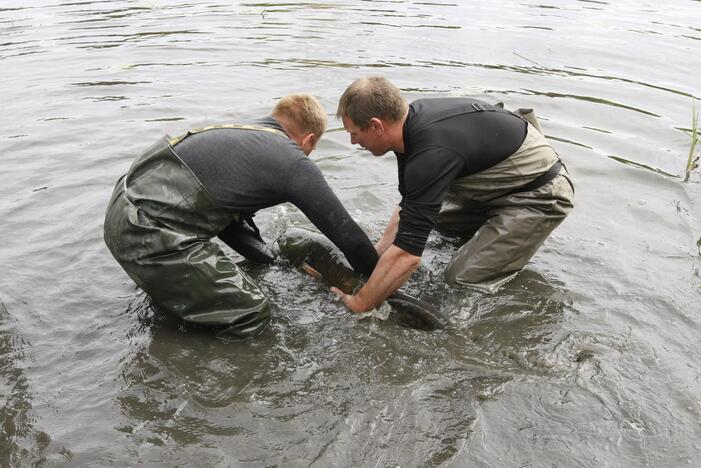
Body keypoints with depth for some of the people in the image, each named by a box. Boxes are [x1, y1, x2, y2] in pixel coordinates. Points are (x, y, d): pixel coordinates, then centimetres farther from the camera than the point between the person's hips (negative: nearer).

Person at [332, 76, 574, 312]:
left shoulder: (432, 153, -34)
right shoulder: (412, 118, -5)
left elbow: (408, 254, -35)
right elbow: (408, 204, 6)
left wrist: (359, 305, -25)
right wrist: (377, 252, -1)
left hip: (541, 195, -9)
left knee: (462, 279, -13)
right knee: (425, 212, 16)